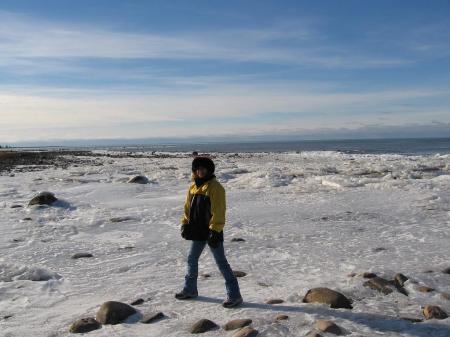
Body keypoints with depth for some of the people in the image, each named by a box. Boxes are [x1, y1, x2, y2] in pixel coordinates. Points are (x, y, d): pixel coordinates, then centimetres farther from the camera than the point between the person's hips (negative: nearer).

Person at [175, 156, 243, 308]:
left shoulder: (215, 187, -14)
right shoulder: (193, 187, 10)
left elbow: (218, 211, -19)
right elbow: (188, 207, 18)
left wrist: (215, 230, -22)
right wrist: (185, 224, 11)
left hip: (212, 231, -8)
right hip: (197, 231, 8)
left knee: (221, 262, -5)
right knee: (192, 259, 18)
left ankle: (234, 295, 1)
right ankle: (190, 289, 35)